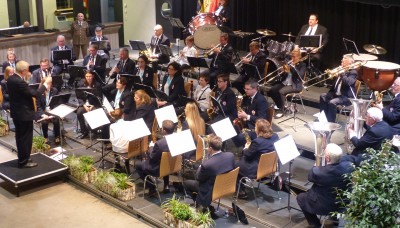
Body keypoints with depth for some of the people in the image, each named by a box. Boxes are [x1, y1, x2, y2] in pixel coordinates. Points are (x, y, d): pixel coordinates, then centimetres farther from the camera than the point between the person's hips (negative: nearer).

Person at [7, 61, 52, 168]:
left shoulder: (10, 79, 2)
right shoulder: (19, 82, -27)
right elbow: (35, 94, -24)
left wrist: (25, 79, 9)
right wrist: (46, 84, -14)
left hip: (16, 113, 10)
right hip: (25, 114, -10)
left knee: (20, 137, 19)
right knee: (26, 138, 2)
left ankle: (22, 158, 31)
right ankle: (23, 162, 10)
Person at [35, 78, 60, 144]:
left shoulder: (55, 91, 3)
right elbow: (38, 106, -5)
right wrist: (43, 115, -21)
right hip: (43, 112, -1)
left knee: (56, 120, -28)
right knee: (44, 121, -31)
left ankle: (57, 137, -4)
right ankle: (45, 137, -5)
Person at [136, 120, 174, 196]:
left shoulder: (159, 144, -32)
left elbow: (152, 158, -18)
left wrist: (151, 147, -2)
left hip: (159, 170, -6)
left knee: (138, 166, 14)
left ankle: (152, 188, 13)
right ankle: (166, 185, 36)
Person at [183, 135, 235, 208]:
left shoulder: (206, 164, -34)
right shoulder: (230, 155, -18)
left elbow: (198, 178, -13)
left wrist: (200, 167, 7)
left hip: (212, 192, -6)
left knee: (186, 182, 13)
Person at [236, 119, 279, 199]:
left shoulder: (257, 142, -27)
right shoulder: (275, 136, -5)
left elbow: (247, 155, -15)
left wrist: (246, 148, 7)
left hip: (258, 171, -9)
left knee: (235, 165, 12)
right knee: (242, 159, 25)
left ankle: (242, 191, 18)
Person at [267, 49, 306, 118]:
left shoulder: (302, 65, 4)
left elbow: (300, 75, -14)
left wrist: (293, 66, -13)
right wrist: (283, 71, -5)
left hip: (294, 85, -6)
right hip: (284, 83, 6)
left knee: (281, 92, -32)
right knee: (271, 91, -16)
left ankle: (281, 110, -18)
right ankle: (280, 106, 2)